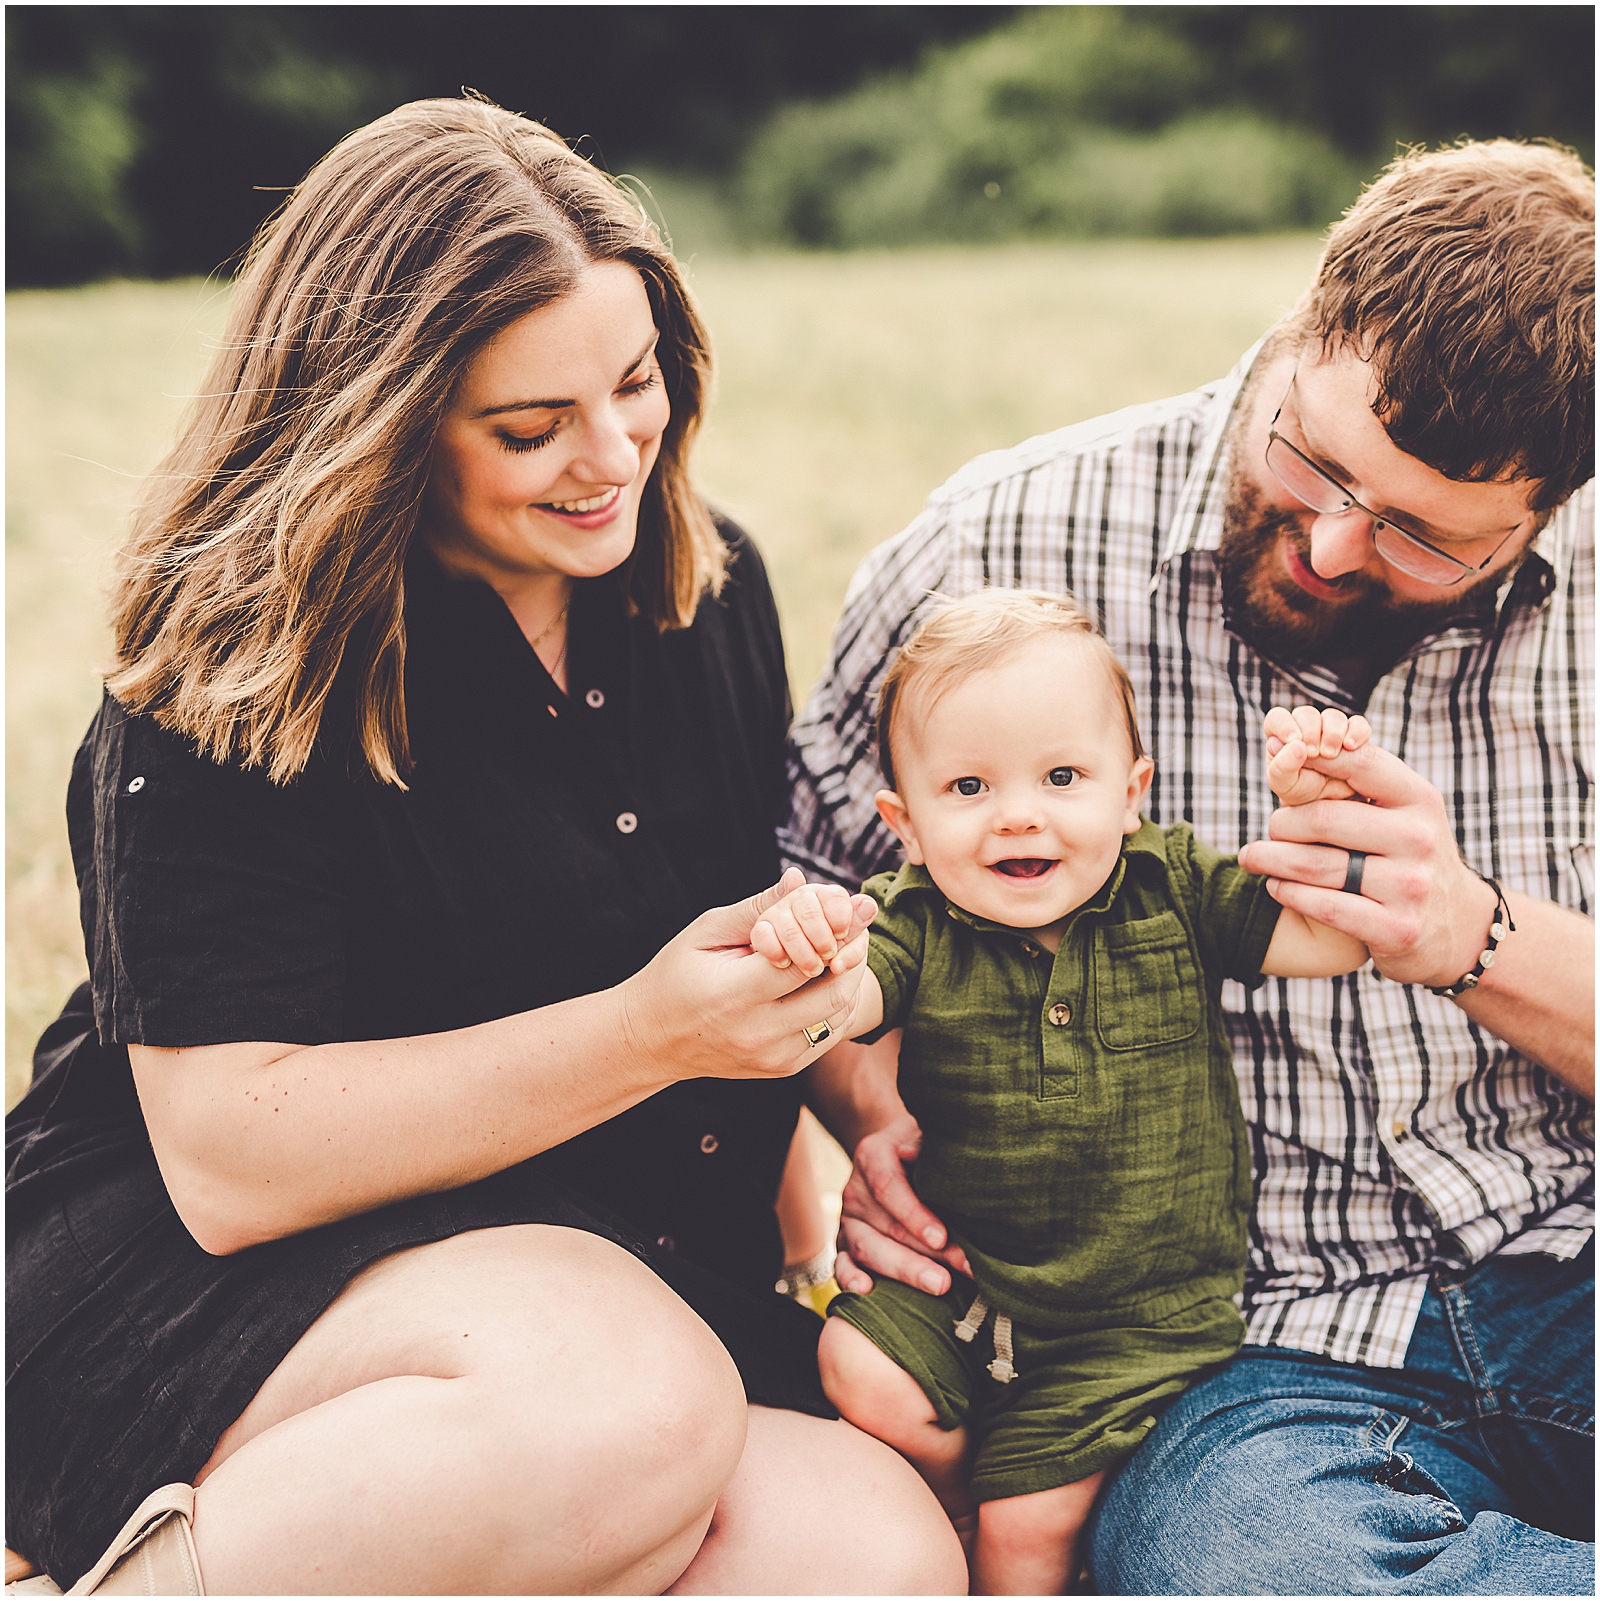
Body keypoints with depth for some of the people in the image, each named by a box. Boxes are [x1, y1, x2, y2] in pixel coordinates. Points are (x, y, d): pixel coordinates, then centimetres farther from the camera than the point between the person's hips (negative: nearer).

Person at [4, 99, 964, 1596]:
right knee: (631, 1401, -36)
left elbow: (758, 911, 19)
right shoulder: (229, 680, -15)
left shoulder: (703, 588, 4)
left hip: (631, 1259, 7)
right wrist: (644, 1036, -27)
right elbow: (225, 1162, -20)